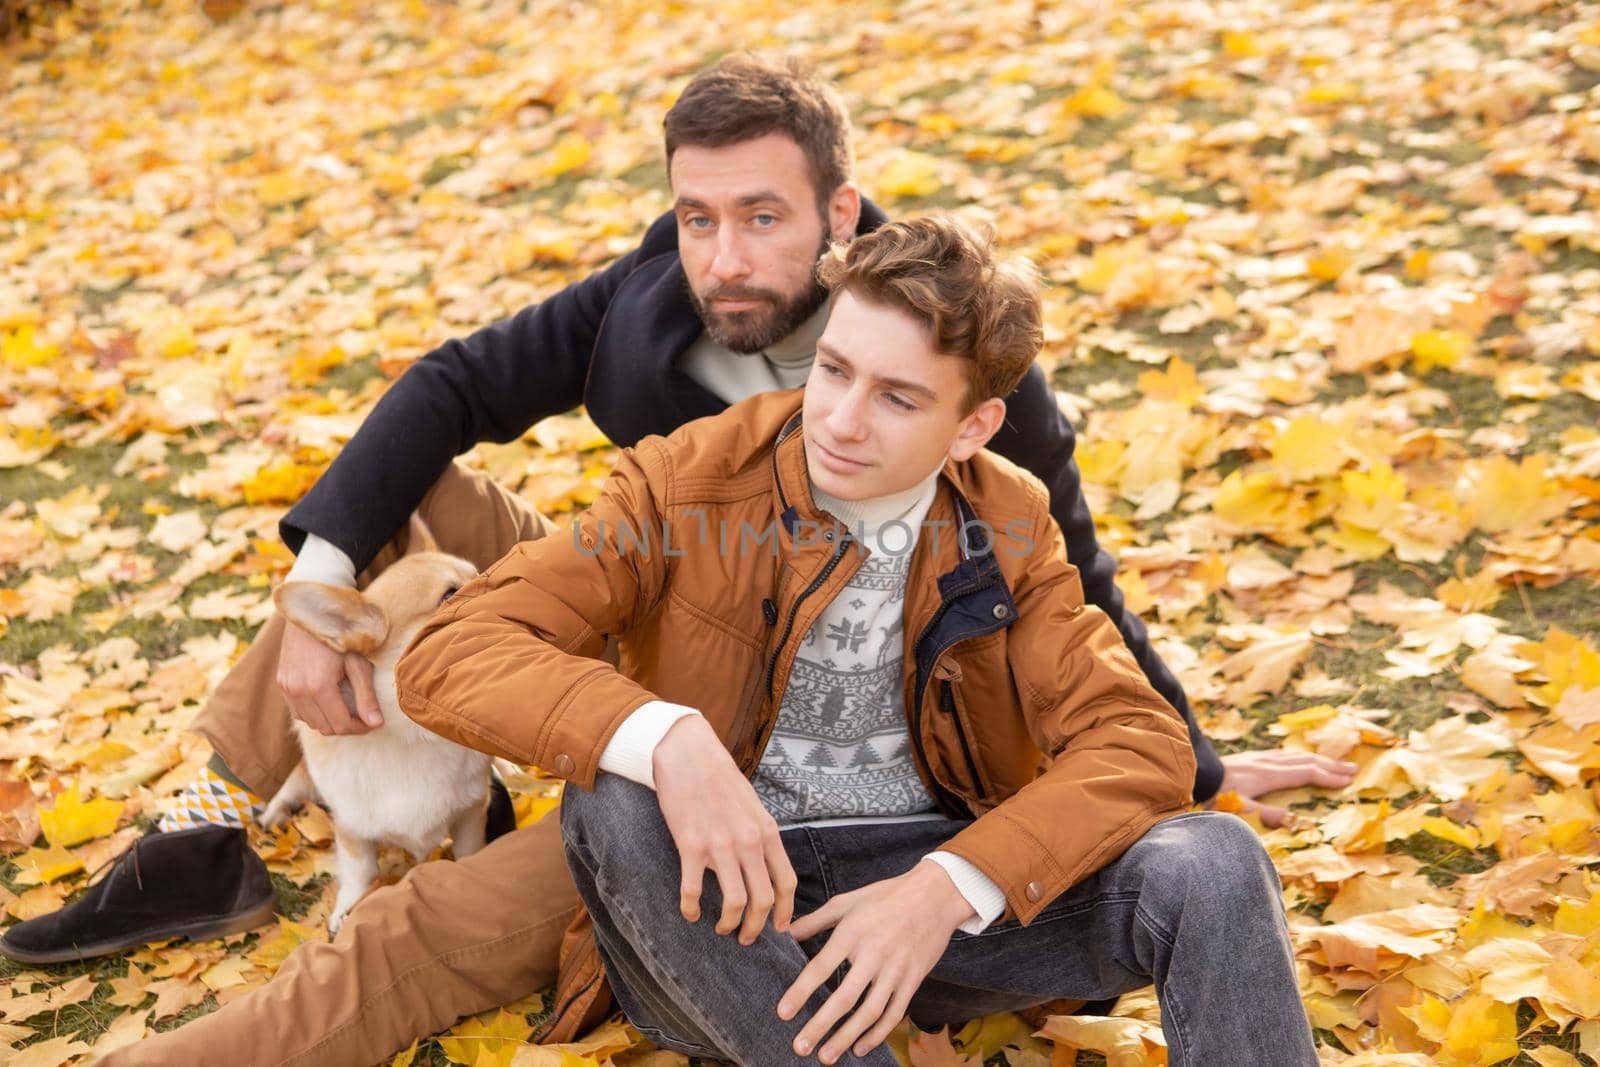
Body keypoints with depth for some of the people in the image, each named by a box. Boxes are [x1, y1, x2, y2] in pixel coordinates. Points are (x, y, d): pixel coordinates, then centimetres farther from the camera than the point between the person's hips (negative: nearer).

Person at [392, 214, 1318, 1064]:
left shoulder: (1007, 531, 0)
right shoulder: (689, 483, -8)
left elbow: (1145, 744, -8)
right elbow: (448, 654, -16)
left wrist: (946, 888, -25)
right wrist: (666, 738, -36)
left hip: (940, 887, 2)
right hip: (729, 909, -1)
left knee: (1213, 864, -22)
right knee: (614, 809, -34)